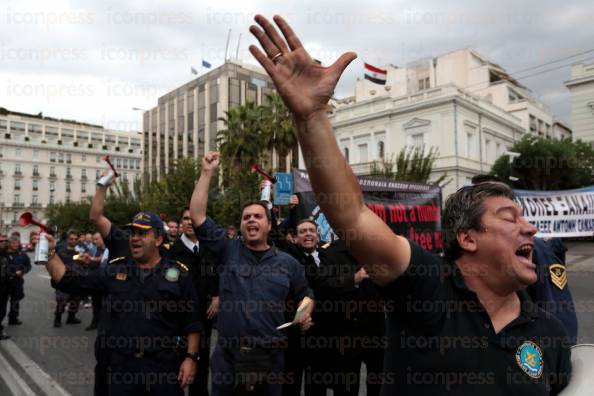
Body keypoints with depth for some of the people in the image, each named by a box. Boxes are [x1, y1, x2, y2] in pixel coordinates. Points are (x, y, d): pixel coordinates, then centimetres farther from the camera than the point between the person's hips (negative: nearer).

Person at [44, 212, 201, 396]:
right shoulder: (114, 271, 6)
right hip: (123, 365, 3)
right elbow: (70, 282, 2)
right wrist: (50, 253, -8)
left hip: (165, 366, -3)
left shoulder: (178, 274, -4)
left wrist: (191, 357, -9)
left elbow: (192, 322, -4)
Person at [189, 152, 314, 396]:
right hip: (227, 356, 0)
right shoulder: (228, 251, 1)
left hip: (269, 357, 0)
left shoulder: (288, 263, 3)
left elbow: (305, 295, 16)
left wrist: (305, 313, -6)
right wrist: (207, 173, -7)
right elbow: (197, 216, -6)